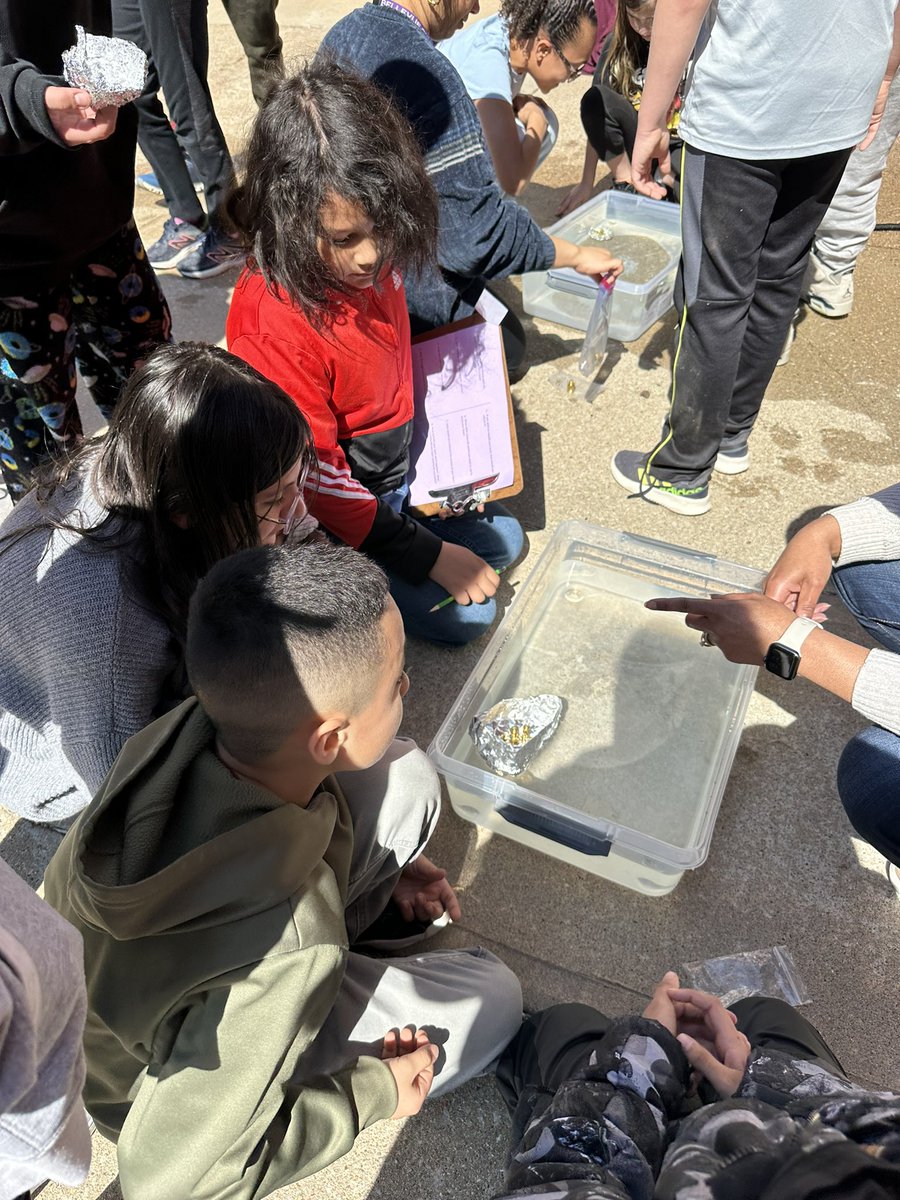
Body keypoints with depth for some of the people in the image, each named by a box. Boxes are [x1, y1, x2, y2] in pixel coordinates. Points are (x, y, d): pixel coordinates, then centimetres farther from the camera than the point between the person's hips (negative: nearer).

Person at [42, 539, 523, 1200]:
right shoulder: (284, 955, -44)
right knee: (493, 994, -6)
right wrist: (368, 1097, -16)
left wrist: (384, 868, 1)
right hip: (175, 1075, -5)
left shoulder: (197, 726, -27)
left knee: (407, 778, -8)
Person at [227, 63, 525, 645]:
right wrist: (432, 557, -23)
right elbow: (316, 481, -26)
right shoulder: (270, 325, -33)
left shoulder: (373, 259, -12)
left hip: (405, 468, 8)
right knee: (466, 614, -7)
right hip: (335, 517, -7)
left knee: (503, 541, 17)